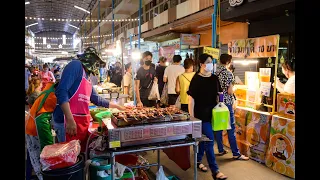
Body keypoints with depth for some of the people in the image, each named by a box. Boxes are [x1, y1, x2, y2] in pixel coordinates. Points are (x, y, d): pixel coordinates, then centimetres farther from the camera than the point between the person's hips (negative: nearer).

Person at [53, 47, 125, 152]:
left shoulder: (86, 76, 19)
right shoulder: (76, 65, -7)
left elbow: (96, 99, 29)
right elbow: (61, 91, -19)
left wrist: (117, 106, 37)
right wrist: (70, 120, -26)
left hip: (82, 122, 9)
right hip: (69, 121, -9)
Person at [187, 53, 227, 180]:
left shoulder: (214, 78, 5)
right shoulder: (196, 79, -12)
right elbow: (191, 98, -12)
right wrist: (191, 117, -14)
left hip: (211, 113, 6)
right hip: (201, 114, -6)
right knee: (209, 141, -4)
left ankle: (198, 160, 36)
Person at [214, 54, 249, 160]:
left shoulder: (215, 72, 7)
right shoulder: (228, 73, -13)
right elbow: (230, 91, -16)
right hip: (227, 103, -7)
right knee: (231, 128, -2)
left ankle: (220, 150, 21)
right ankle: (236, 154, 5)